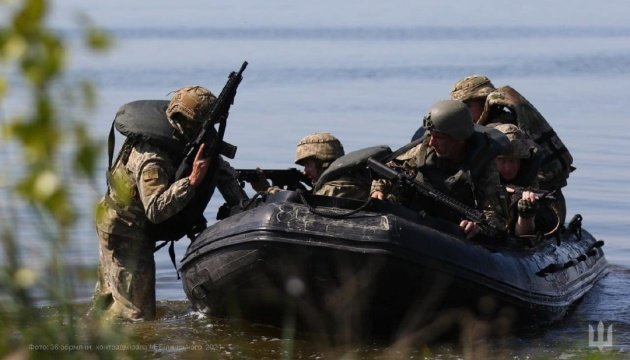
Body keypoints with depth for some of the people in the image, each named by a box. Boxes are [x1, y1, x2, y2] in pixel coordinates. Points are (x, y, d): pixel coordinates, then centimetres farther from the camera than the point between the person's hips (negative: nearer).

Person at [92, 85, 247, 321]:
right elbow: (156, 210, -42)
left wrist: (242, 204, -9)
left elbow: (221, 169, 3)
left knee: (109, 296, 23)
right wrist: (193, 179, -45)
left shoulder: (192, 143, -6)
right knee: (138, 314, -9)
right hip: (124, 232, -9)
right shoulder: (151, 159, -33)